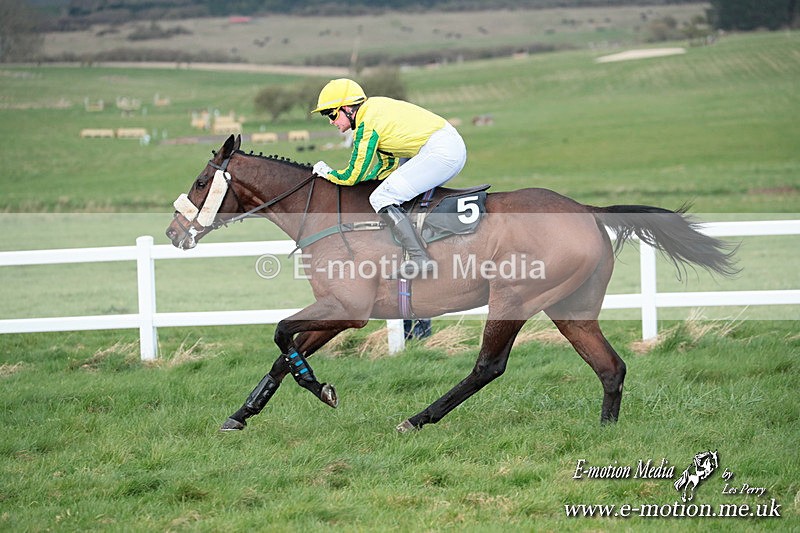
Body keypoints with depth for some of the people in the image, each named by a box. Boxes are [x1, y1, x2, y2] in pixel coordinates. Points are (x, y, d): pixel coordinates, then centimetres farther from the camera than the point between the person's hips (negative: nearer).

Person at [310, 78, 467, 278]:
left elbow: (353, 177, -6)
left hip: (440, 152, -10)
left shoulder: (366, 125, -11)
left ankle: (419, 257, -17)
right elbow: (389, 164, 22)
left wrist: (326, 172, 12)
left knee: (381, 198, -11)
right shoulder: (374, 106, 17)